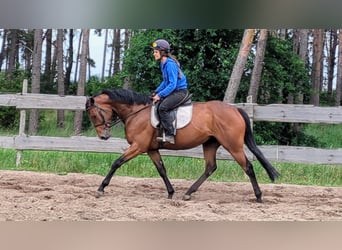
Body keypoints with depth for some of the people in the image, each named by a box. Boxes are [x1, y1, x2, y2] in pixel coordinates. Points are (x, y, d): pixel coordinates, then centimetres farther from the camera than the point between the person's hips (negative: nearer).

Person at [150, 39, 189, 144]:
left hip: (180, 91, -11)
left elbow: (172, 84, -24)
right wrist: (156, 92, 10)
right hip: (172, 91, 11)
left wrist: (160, 95, -23)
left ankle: (170, 135, -26)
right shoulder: (163, 64, 11)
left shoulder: (170, 64, -20)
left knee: (162, 107, -27)